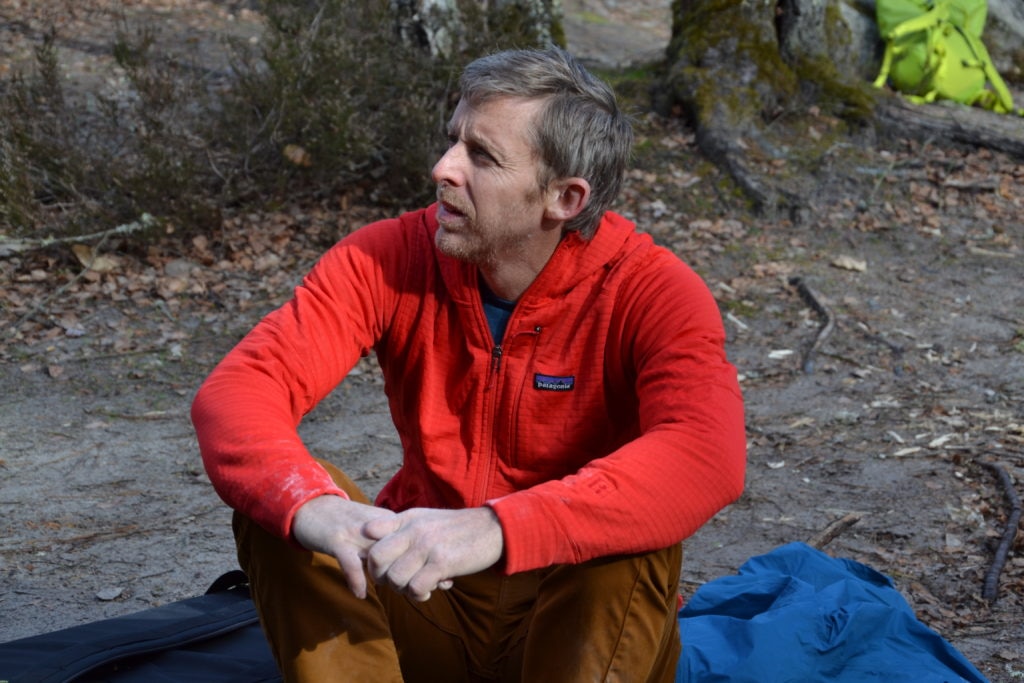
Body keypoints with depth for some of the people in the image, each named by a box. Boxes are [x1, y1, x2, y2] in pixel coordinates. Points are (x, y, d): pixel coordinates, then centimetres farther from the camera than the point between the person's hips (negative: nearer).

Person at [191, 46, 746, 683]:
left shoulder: (651, 291, -18)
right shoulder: (391, 258, -9)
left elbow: (707, 457, -38)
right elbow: (237, 387, -21)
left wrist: (495, 528, -50)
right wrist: (310, 504, -44)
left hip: (586, 621, -2)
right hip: (427, 604, 3)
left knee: (630, 551, -35)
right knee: (275, 504, -22)